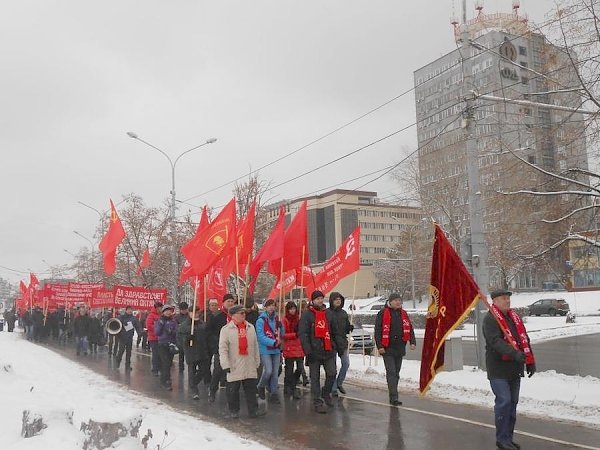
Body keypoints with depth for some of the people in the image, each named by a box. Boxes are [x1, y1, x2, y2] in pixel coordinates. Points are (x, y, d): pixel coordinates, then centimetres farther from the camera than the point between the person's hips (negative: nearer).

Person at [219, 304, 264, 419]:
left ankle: (253, 410, 13)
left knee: (251, 388, 6)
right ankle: (233, 411, 19)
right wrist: (226, 365, -14)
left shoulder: (250, 327, 8)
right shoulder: (226, 329, -6)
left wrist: (257, 361, 13)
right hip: (234, 367, -4)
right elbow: (223, 349, -9)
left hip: (250, 366, 4)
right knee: (233, 390, 5)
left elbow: (255, 346, 13)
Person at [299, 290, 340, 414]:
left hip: (328, 350, 4)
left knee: (332, 373, 1)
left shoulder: (328, 313, 12)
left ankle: (326, 393, 26)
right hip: (314, 351, -4)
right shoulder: (307, 314, -5)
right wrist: (308, 351, -17)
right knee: (315, 377, 3)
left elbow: (334, 331, 19)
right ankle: (317, 402, 11)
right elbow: (303, 334, -10)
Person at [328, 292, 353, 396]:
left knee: (346, 363, 5)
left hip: (343, 342, 5)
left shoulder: (344, 313, 12)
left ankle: (339, 383, 25)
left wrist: (350, 327, -2)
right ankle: (333, 388, 8)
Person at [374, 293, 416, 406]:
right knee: (391, 373, -10)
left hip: (400, 349, 6)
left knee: (396, 374, 12)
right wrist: (380, 346, -13)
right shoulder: (383, 313, -5)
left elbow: (410, 329, 13)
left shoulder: (403, 314, 12)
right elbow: (378, 331, -7)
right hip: (387, 349, -6)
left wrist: (412, 342, -2)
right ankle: (394, 398, -11)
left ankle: (393, 396, 22)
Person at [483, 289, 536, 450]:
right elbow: (495, 341, -25)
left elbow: (524, 339, 17)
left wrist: (530, 361, 11)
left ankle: (508, 437, 24)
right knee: (504, 401, -10)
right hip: (498, 369, -8)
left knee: (513, 402, 12)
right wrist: (515, 354, -37)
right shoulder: (490, 319, -12)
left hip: (514, 368, 8)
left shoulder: (514, 317, 13)